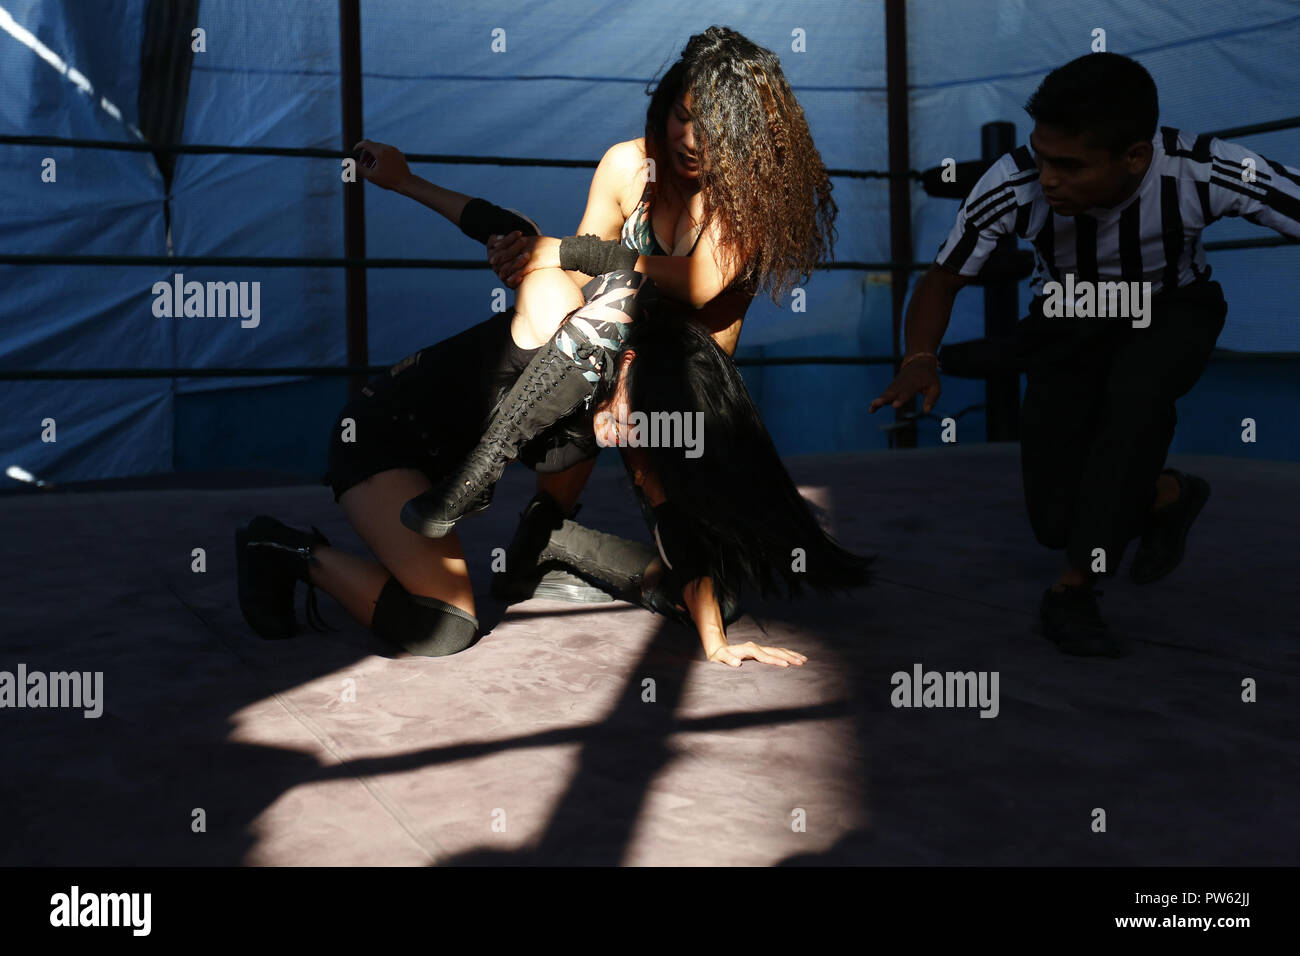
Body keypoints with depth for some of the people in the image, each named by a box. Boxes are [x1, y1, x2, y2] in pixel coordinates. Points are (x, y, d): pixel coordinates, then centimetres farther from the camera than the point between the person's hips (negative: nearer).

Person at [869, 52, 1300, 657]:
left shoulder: (1205, 172, -34)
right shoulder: (1013, 185, -30)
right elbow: (943, 277, -16)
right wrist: (920, 358, -35)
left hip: (1170, 311, -1)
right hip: (1068, 322, 1)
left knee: (1136, 389, -38)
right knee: (1056, 519, -11)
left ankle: (1073, 589, -26)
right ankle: (1166, 495, 21)